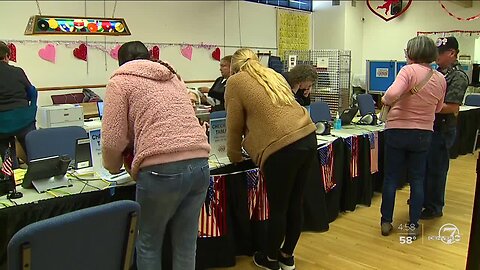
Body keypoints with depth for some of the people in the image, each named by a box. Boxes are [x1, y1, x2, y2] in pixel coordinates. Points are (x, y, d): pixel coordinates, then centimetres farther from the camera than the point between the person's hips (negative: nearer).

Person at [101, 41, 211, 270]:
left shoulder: (120, 81, 8)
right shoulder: (173, 77, 26)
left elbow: (112, 140, 0)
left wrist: (113, 167, 19)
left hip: (162, 170, -5)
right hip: (199, 164, 6)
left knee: (148, 243, 16)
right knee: (186, 244, 16)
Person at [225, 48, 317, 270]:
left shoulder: (235, 82, 6)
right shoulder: (274, 75, 25)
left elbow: (235, 125, 7)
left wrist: (234, 156, 22)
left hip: (282, 147, -7)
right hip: (307, 137, 7)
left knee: (278, 208, 9)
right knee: (295, 203, 17)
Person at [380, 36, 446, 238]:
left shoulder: (409, 71, -14)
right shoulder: (440, 79, 4)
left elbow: (393, 93, -30)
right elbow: (437, 109, 16)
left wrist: (385, 100, -10)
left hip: (397, 130, -4)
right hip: (423, 134, 4)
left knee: (391, 178, 8)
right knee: (417, 180, 12)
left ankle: (386, 222, 18)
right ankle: (413, 225, 17)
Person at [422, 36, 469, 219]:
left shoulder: (458, 77, -14)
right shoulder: (438, 73, 12)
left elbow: (452, 107, -22)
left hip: (442, 130, -8)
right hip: (429, 127, 8)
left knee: (436, 169, 1)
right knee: (424, 165, 18)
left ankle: (434, 208, 15)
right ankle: (424, 199, 35)